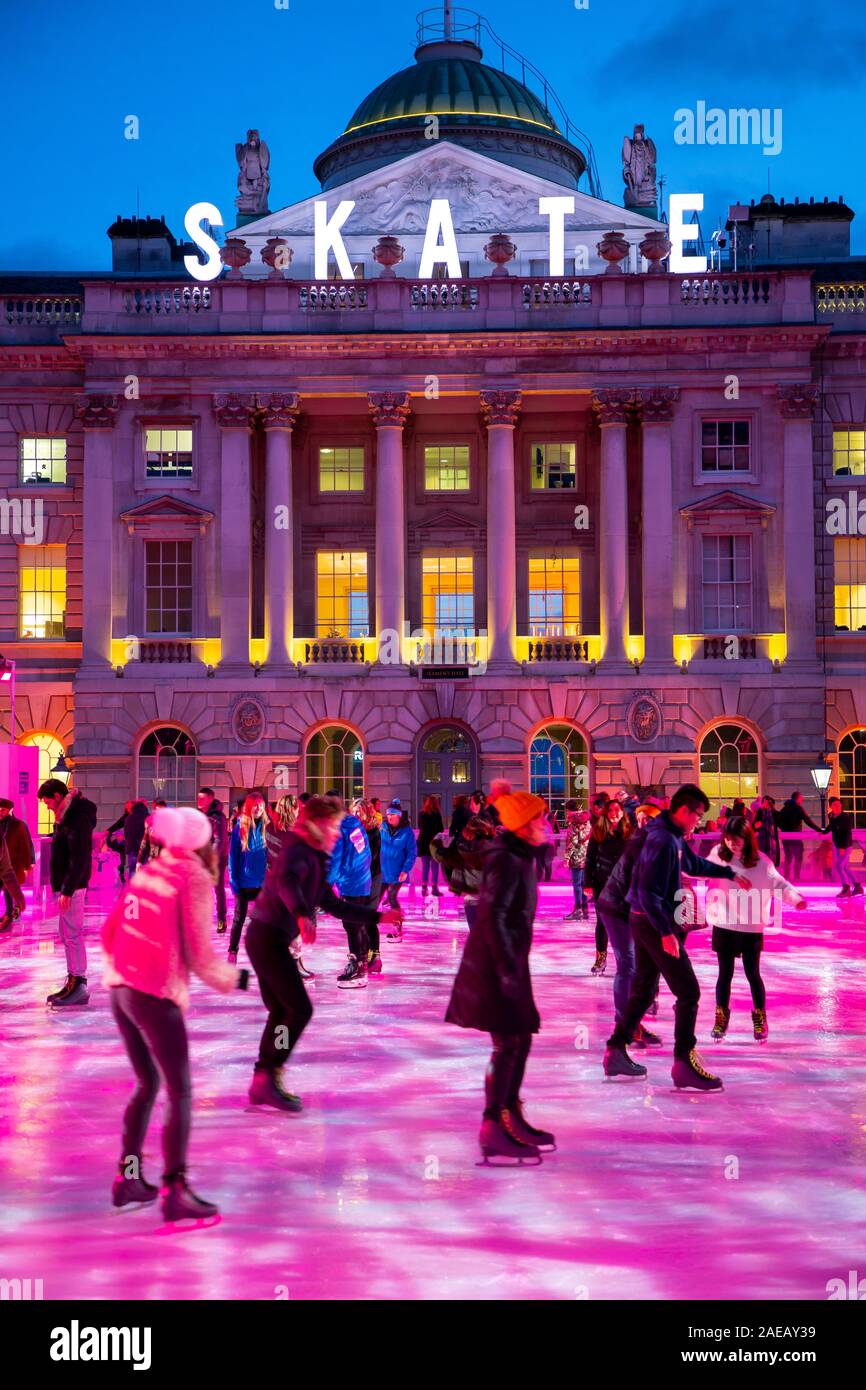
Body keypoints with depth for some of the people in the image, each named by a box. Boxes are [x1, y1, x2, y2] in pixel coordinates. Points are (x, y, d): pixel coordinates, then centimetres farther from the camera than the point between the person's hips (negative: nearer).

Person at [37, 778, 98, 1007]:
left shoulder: (78, 818, -16)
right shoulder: (68, 816, 15)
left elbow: (79, 859, -22)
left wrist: (67, 890, -23)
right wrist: (62, 888, 14)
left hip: (72, 885, -10)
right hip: (66, 885, 10)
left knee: (72, 934, -7)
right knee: (68, 935, 14)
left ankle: (78, 985, -4)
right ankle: (74, 982, 21)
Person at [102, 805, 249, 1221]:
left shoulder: (148, 871, 8)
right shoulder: (195, 881, -11)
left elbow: (110, 930, 13)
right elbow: (199, 957, -12)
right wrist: (236, 980, 4)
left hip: (120, 988, 7)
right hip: (156, 997, -7)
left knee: (146, 1085, 20)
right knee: (180, 1094, 1)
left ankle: (128, 1178, 24)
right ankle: (174, 1191, -3)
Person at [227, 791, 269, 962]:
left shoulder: (265, 827, -2)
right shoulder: (240, 827, -7)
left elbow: (270, 854, 3)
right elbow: (233, 855, -5)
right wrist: (233, 880, -8)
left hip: (262, 882, 1)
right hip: (244, 882, -1)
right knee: (239, 918, 9)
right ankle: (232, 952, 19)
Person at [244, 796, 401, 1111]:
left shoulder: (314, 859, 16)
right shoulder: (299, 852, -14)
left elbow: (333, 905, 22)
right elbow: (286, 882, -36)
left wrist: (377, 916, 19)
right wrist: (301, 915, -54)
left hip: (265, 937, 10)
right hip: (269, 938, -10)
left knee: (281, 1010, 13)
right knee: (300, 1009, -8)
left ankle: (262, 1083, 19)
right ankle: (269, 1076, -5)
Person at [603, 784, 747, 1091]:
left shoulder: (675, 838, 10)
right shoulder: (663, 841, -21)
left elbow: (695, 865, 30)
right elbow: (649, 892, -25)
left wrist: (730, 874, 36)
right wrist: (666, 932, -25)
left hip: (647, 923, 10)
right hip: (654, 923, -10)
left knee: (643, 990, 16)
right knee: (688, 991, -7)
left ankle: (616, 1053, 23)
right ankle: (684, 1063, -5)